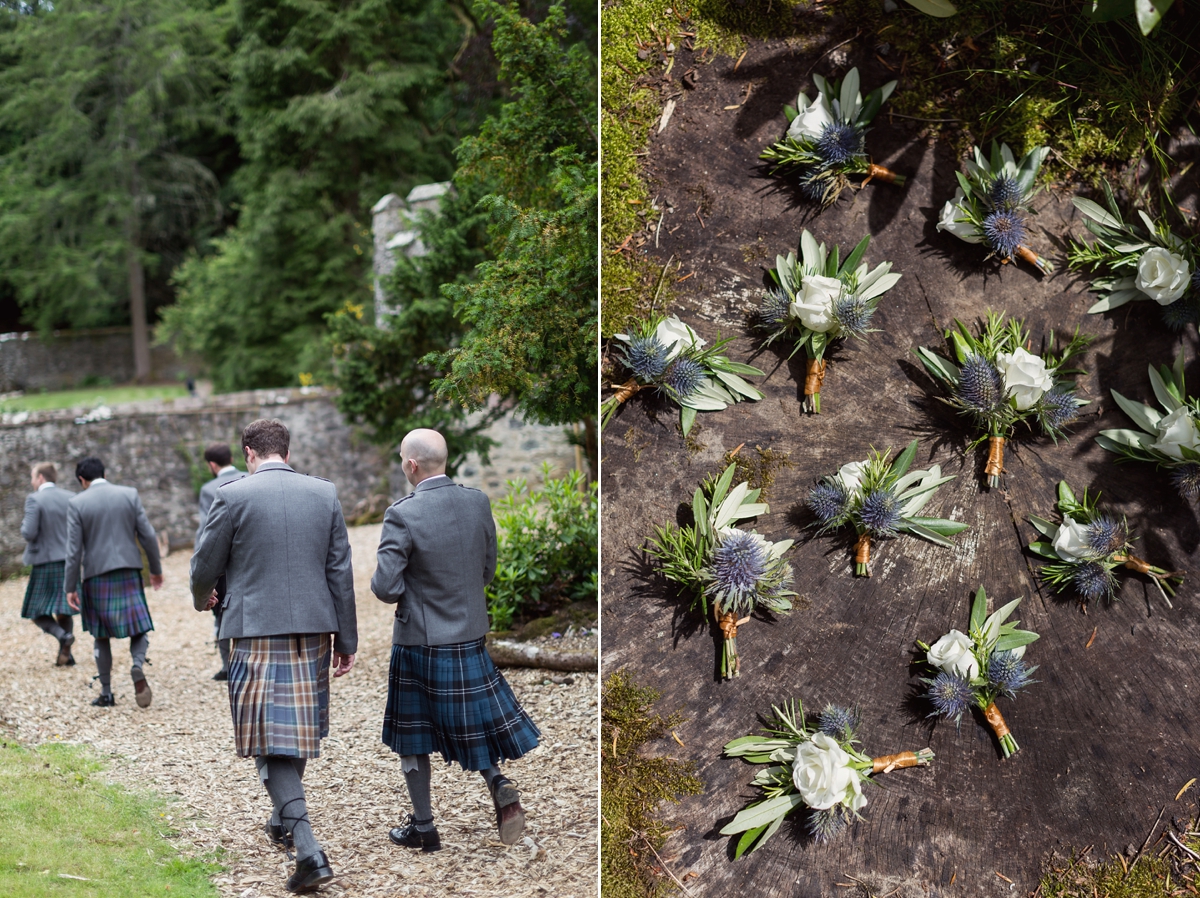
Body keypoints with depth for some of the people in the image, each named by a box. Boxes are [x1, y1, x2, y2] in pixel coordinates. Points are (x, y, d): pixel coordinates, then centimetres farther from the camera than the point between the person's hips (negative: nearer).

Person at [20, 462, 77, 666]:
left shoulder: (34, 499, -11)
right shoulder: (70, 498, 3)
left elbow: (29, 534, -16)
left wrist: (24, 525, 5)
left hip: (45, 561, -5)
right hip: (69, 560, 5)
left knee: (36, 612, 8)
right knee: (62, 609, 16)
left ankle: (63, 635, -15)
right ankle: (66, 654, 13)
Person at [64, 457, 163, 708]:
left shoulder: (77, 503, -4)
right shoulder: (130, 494, 0)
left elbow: (74, 549, -6)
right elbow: (147, 536, 1)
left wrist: (70, 587, 0)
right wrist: (156, 569, 12)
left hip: (97, 577, 0)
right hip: (129, 574, 0)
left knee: (102, 636, 12)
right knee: (138, 628, 8)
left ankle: (106, 693, 16)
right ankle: (138, 665, -22)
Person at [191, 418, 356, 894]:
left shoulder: (232, 496, -7)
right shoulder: (325, 493, 3)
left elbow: (205, 565, 2)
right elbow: (340, 573, 4)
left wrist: (202, 598, 25)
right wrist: (346, 641, 10)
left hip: (257, 632, -4)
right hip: (313, 630, 4)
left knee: (272, 740, -2)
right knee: (298, 729, 20)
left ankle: (309, 850, -12)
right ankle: (282, 820, 39)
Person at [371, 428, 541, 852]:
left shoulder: (403, 515, -20)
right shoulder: (478, 503, -4)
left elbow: (386, 588, -19)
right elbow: (487, 571, 5)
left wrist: (411, 588, 3)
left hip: (419, 642, -4)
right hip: (470, 638, 5)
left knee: (412, 736, 13)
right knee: (471, 724, 23)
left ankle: (423, 827, 22)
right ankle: (498, 784, -1)